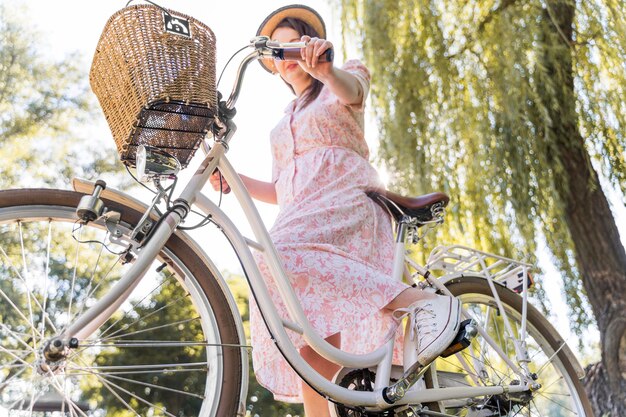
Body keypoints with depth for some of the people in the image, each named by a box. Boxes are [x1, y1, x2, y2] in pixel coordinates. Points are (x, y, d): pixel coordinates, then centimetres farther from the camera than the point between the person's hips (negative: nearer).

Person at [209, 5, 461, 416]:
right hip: (301, 219, 6)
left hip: (347, 201, -6)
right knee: (309, 342, -8)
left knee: (281, 254, -36)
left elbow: (350, 88, -12)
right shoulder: (286, 119, 32)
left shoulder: (341, 84, 17)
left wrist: (325, 68, -35)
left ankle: (428, 301, -35)